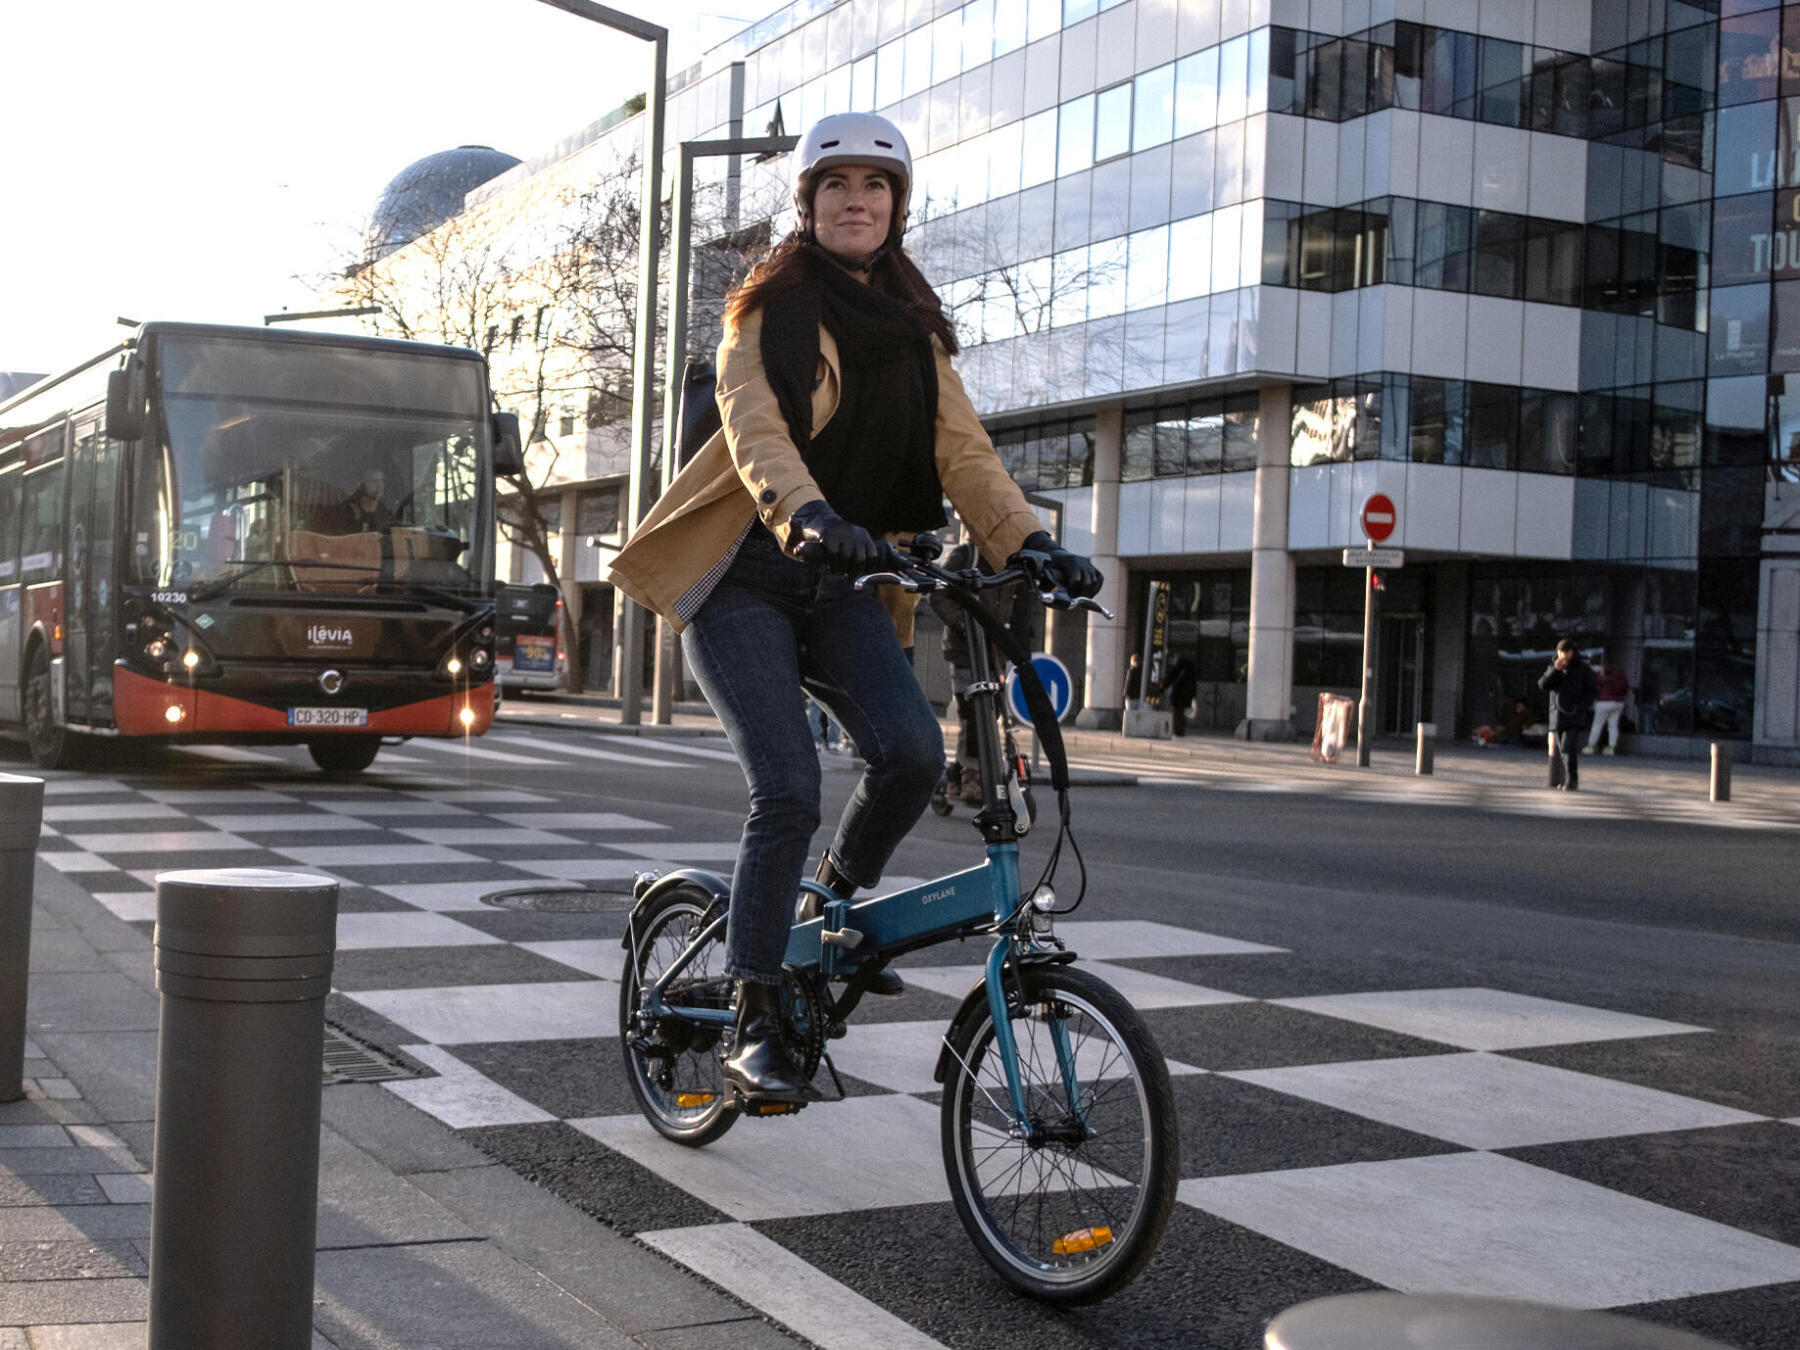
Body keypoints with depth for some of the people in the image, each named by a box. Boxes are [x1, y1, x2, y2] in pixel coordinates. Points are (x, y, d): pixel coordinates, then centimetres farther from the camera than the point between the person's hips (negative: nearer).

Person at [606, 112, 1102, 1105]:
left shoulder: (914, 329, 12)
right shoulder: (772, 308, -4)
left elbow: (961, 450, 2)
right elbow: (754, 430, -21)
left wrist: (1027, 544, -15)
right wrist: (808, 514, -41)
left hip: (841, 585, 5)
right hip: (745, 580, -4)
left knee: (912, 751, -19)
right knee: (788, 792, -17)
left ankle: (835, 905, 11)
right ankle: (752, 1027, -5)